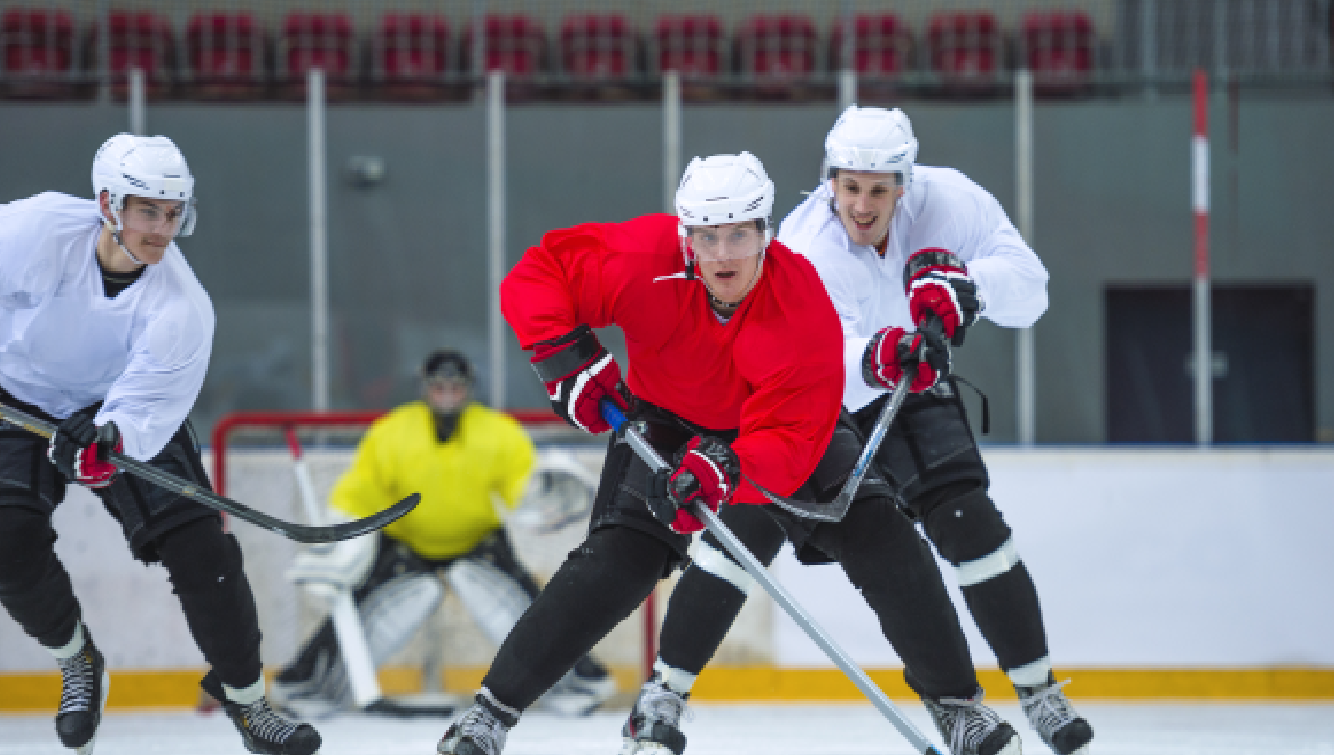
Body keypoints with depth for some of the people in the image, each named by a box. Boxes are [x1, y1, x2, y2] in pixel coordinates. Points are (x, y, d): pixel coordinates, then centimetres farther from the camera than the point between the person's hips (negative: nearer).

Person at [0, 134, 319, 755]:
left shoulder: (181, 305, -26)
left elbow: (146, 405, -31)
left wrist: (112, 439, -53)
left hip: (125, 409, 1)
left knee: (200, 547, -9)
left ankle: (242, 692, 11)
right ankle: (77, 662, 7)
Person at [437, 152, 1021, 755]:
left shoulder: (805, 307, -33)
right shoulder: (645, 259, -31)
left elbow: (791, 440, -37)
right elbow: (535, 276, -21)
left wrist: (728, 468, -55)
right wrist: (566, 358, -34)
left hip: (782, 419, 0)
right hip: (664, 421, 0)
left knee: (879, 536, -14)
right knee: (614, 565, -17)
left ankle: (957, 703, 0)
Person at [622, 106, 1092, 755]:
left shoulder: (947, 201, -22)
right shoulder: (804, 246, -30)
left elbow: (1029, 288, -23)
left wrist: (968, 284, -43)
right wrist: (872, 361, -60)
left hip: (911, 389, 2)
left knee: (968, 523, -13)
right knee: (751, 524, -16)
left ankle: (1040, 692, 1)